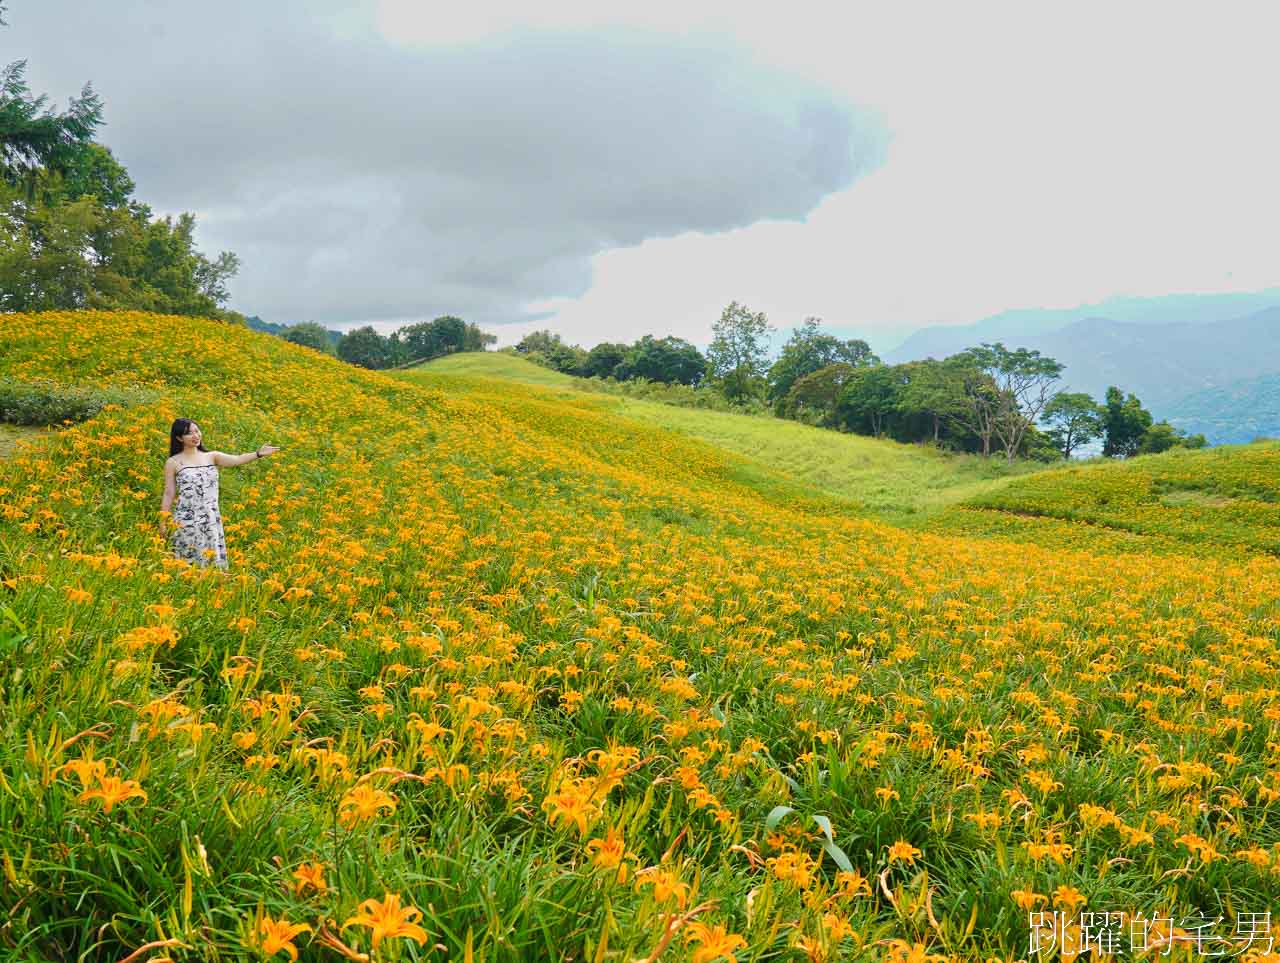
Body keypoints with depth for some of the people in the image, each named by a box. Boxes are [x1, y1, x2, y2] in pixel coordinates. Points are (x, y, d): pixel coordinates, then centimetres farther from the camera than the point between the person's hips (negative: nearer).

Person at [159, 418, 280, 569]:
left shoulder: (212, 457, 7)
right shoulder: (173, 462, 1)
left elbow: (237, 460, -9)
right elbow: (168, 494, 3)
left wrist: (258, 454, -26)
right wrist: (163, 523, 2)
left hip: (211, 520, 3)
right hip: (186, 521, -3)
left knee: (212, 561, 4)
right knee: (189, 562, 0)